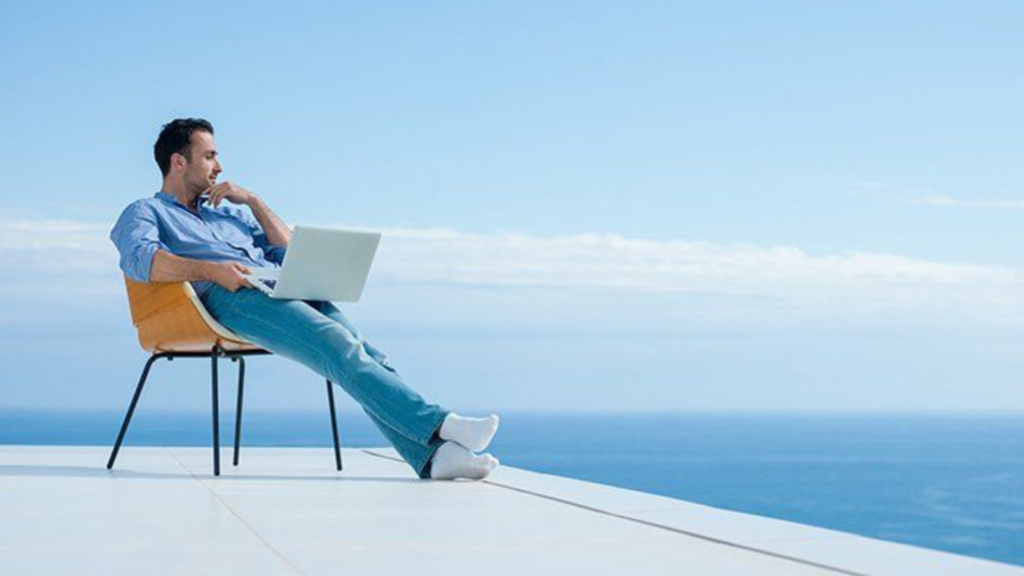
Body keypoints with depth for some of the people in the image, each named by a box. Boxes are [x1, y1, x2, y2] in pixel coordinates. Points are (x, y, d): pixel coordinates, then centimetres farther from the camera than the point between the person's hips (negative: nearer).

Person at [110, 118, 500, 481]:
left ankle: (431, 455, -38)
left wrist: (253, 202, 19)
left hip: (283, 288, 6)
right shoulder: (145, 212, 19)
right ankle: (436, 424, -41)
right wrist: (211, 270, -20)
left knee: (361, 349, -22)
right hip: (230, 298, -6)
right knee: (337, 344, -30)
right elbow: (140, 260, -7)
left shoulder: (229, 211, 39)